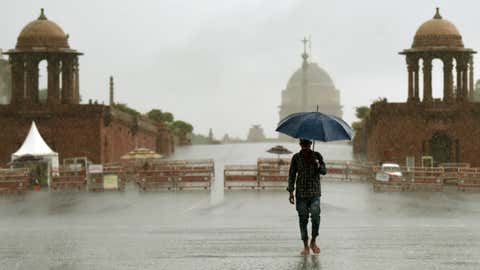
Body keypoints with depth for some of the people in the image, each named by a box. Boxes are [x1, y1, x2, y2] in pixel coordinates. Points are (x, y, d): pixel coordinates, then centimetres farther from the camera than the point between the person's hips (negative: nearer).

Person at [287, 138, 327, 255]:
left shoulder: (317, 156, 6)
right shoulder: (296, 157, 6)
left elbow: (324, 171, 0)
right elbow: (292, 175, 8)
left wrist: (318, 165, -22)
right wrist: (291, 192, 1)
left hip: (314, 193, -1)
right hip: (301, 193, 1)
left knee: (315, 215, -17)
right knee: (303, 219, 1)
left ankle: (313, 241, 2)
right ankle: (306, 246, 10)